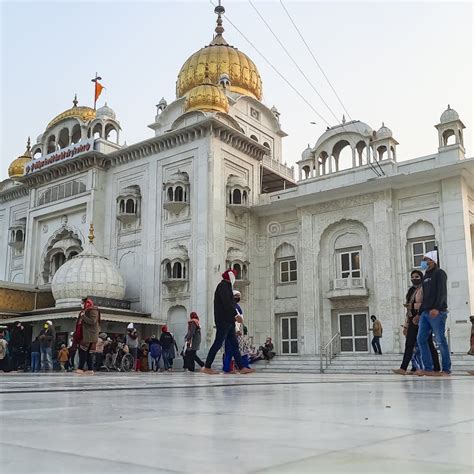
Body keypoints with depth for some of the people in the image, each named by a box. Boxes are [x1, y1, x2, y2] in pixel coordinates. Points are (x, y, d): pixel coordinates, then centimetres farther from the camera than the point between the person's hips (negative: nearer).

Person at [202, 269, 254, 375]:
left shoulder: (226, 286, 23)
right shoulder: (223, 285, -7)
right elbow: (226, 303, -19)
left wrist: (235, 316, 13)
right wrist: (236, 314, -22)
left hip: (228, 321, 10)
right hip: (223, 320, -10)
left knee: (234, 344, 6)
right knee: (218, 343, -8)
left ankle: (241, 368, 5)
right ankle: (207, 367, -3)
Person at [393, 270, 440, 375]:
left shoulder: (424, 289, -2)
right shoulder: (411, 291, 21)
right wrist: (406, 325, 16)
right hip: (413, 320, 7)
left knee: (428, 344, -5)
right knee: (409, 344, 0)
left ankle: (436, 368, 1)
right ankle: (403, 368, -5)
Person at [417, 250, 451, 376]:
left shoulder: (439, 273, -1)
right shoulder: (425, 276, 22)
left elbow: (442, 292, -13)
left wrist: (436, 308, -25)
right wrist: (420, 312, 16)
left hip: (437, 312, -8)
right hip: (425, 313, 8)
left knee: (440, 341, -6)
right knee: (421, 339, 0)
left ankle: (446, 369, 1)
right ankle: (428, 368, 2)